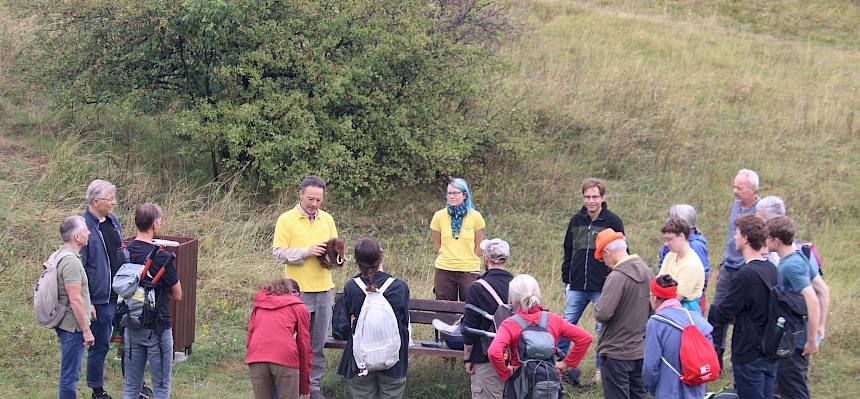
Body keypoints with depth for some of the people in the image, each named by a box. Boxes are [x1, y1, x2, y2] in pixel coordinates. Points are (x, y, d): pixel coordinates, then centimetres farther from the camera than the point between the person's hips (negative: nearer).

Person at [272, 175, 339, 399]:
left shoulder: (327, 219, 11)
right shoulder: (286, 220, -4)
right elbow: (278, 253, -9)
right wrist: (306, 251, -19)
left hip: (323, 288, 5)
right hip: (298, 290, -4)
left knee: (318, 342, 9)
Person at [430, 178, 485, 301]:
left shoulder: (475, 217, -3)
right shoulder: (439, 216, 0)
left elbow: (478, 246, 6)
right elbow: (437, 244, 11)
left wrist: (468, 262, 5)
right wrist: (447, 259, 8)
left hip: (469, 271, -1)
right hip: (444, 270, 1)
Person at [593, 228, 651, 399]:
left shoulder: (617, 276, -20)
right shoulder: (646, 271, 5)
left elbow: (602, 314, -26)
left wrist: (597, 307, -5)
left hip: (617, 354, -8)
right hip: (641, 351, 8)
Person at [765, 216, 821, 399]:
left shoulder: (791, 265, -22)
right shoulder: (800, 258, 7)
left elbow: (812, 301, -28)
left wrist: (812, 340, -23)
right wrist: (818, 326, 20)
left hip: (793, 342, -10)